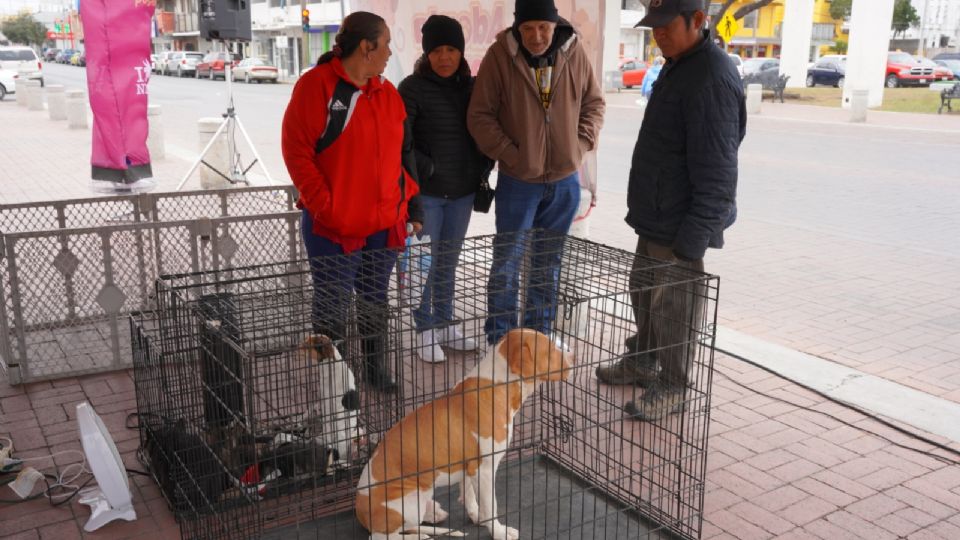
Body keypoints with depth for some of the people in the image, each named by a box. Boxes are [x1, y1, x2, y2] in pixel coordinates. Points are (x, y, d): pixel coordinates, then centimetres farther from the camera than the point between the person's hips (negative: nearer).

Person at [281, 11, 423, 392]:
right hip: (333, 226, -6)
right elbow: (296, 151, -13)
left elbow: (401, 153, 16)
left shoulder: (387, 92, 11)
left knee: (376, 301, 17)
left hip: (385, 223, 6)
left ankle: (376, 369, 32)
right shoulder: (317, 85, -9)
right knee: (332, 306, 4)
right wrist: (324, 205, -16)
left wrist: (410, 202, 9)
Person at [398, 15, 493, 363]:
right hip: (425, 193, -4)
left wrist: (483, 167, 5)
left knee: (449, 263, 13)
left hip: (463, 192, 5)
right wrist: (423, 169, -15)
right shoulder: (413, 87, -9)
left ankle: (445, 324, 26)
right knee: (425, 263, 0)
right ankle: (425, 330, 13)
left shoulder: (471, 88, 6)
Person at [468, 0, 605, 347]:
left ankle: (539, 334, 29)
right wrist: (509, 154, -13)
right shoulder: (500, 55, -10)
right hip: (518, 179, -3)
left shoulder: (573, 52, -3)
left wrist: (581, 144, -2)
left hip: (565, 179, 3)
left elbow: (594, 103, 9)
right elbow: (479, 115, -8)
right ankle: (498, 340, 16)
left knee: (548, 262, 14)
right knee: (507, 261, 2)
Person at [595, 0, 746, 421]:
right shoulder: (677, 66, 11)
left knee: (674, 306, 2)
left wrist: (692, 239, -25)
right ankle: (642, 362, 40)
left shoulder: (712, 78, -21)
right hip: (654, 216, 10)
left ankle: (671, 388, 18)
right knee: (643, 292, 22)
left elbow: (715, 171, -24)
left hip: (679, 223, -10)